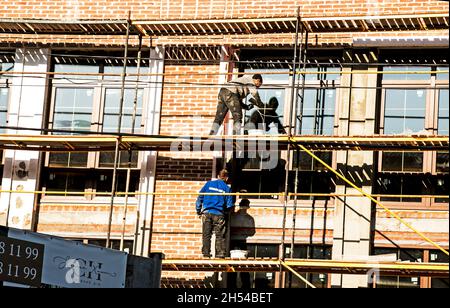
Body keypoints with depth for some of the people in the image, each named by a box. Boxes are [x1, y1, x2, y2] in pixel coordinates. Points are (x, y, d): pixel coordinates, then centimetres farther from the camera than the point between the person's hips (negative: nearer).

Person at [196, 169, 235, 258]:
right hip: (219, 215, -2)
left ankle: (206, 253, 5)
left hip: (207, 213, 2)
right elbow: (229, 205, 2)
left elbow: (200, 198, 5)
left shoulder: (208, 184, 7)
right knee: (220, 236, 5)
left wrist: (198, 211, 12)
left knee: (206, 235, 6)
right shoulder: (227, 188, 2)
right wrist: (226, 212, 22)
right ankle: (220, 253, 1)